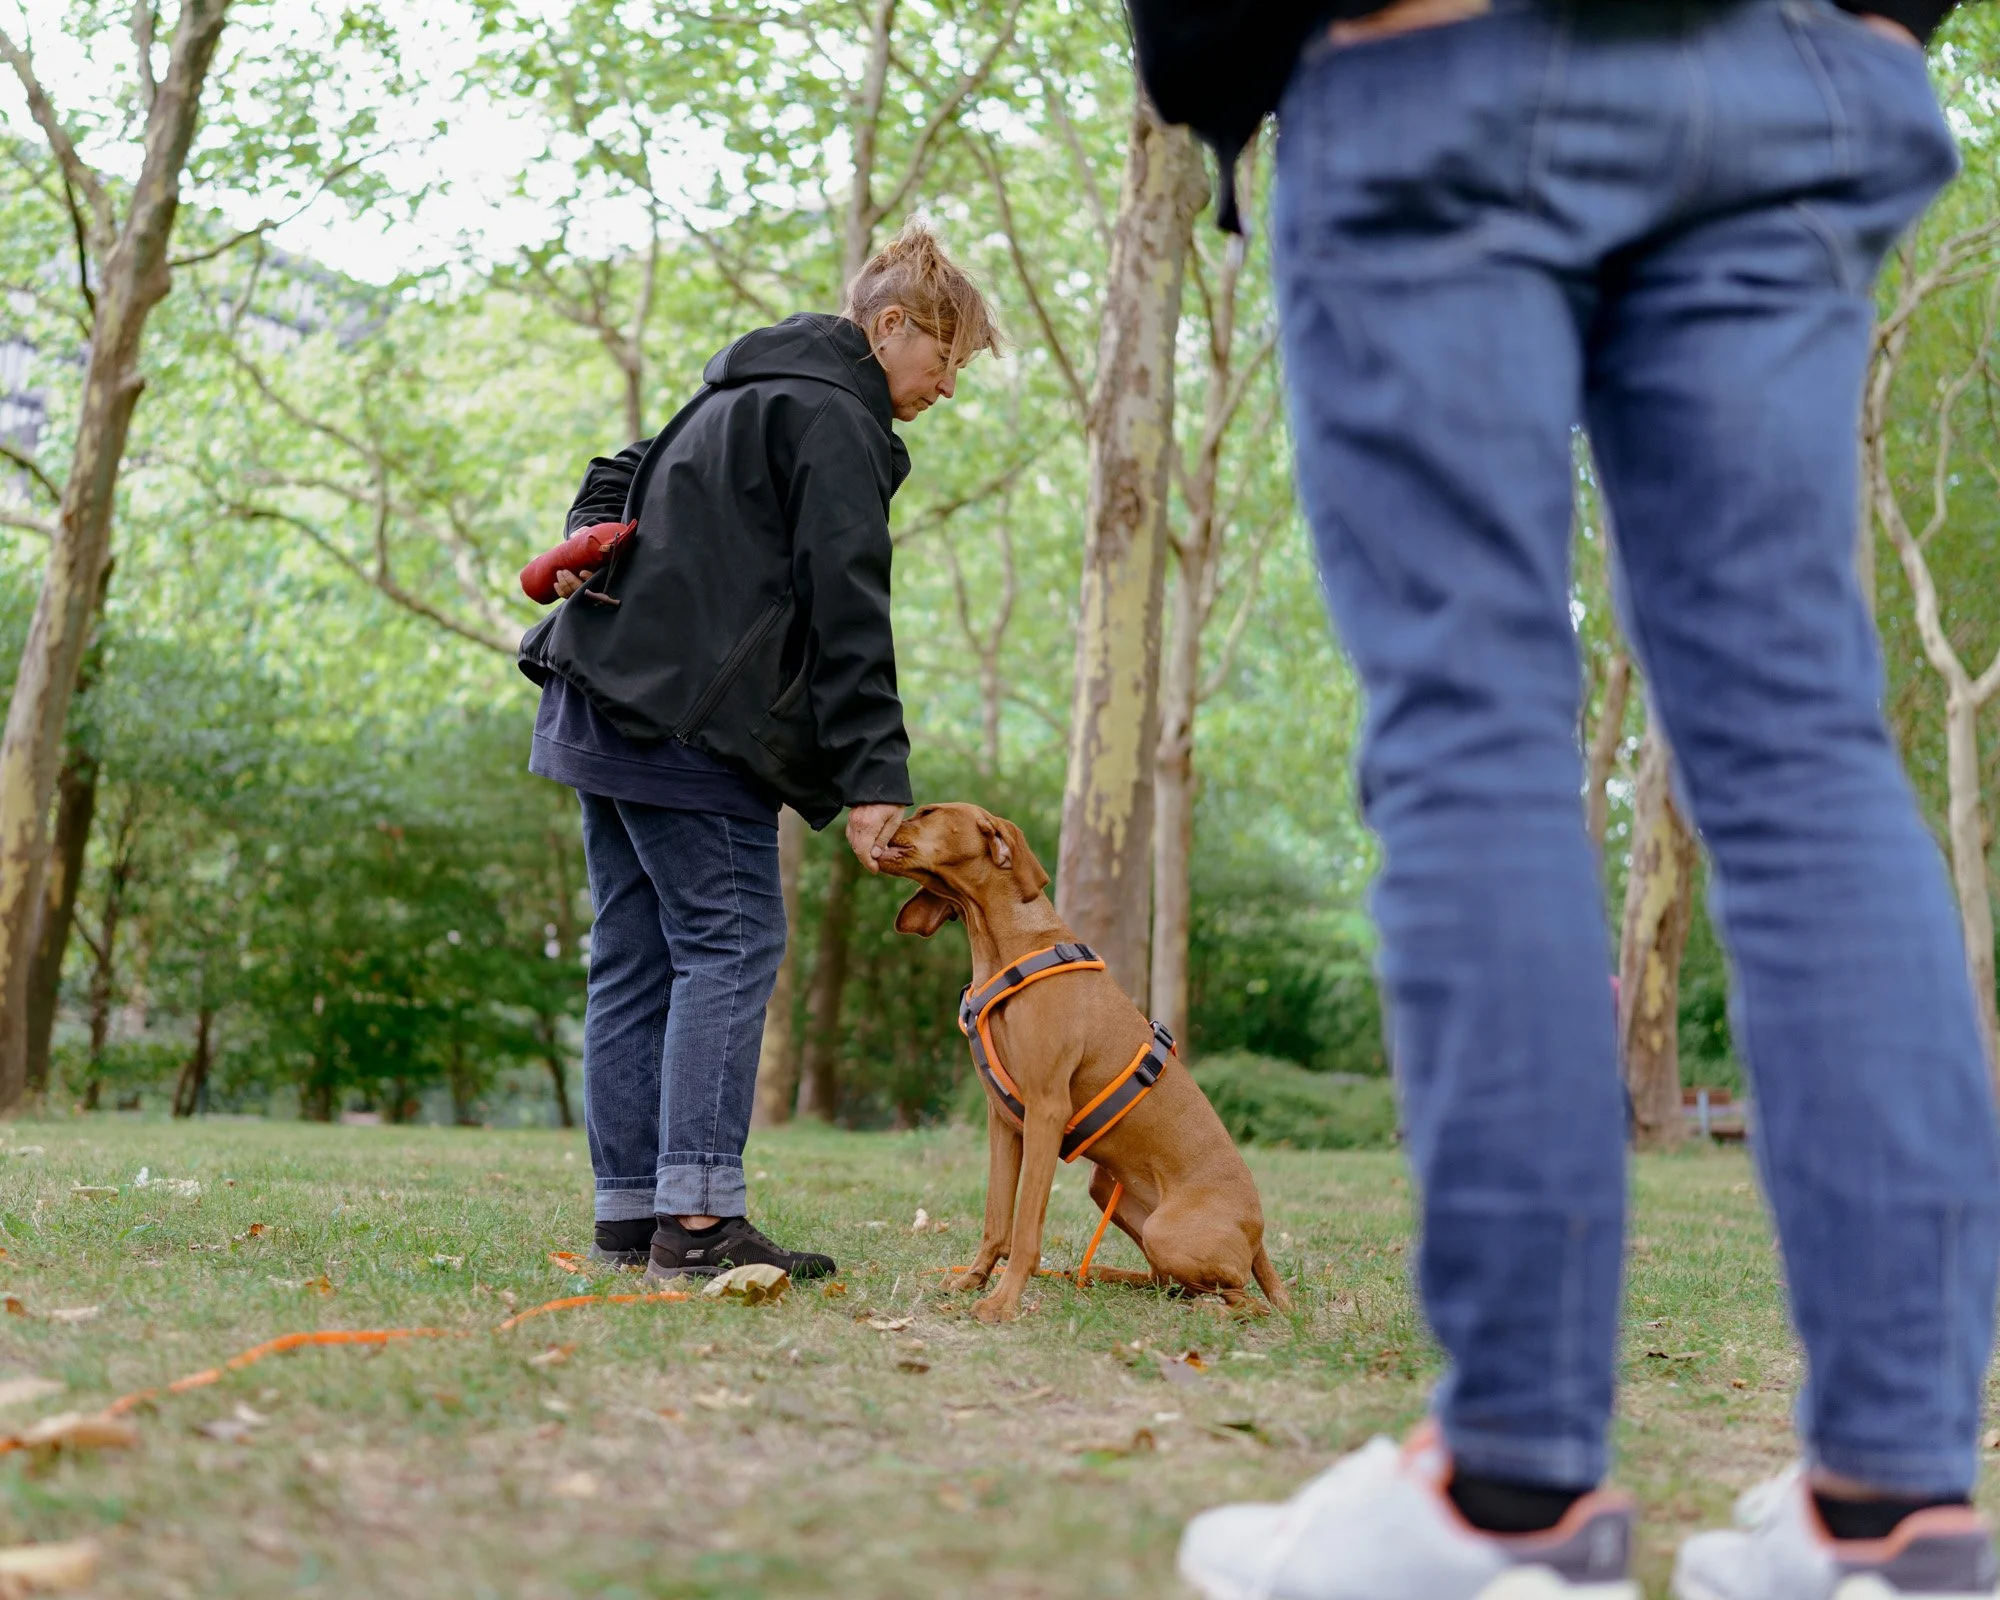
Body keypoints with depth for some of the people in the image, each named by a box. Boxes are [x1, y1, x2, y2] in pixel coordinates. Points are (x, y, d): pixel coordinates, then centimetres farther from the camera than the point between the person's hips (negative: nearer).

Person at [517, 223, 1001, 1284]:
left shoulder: (746, 394, 24)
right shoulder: (832, 417, -8)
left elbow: (624, 476, 30)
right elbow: (846, 610, -15)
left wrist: (588, 542, 8)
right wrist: (873, 779, -18)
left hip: (606, 702, 10)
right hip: (686, 718, -10)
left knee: (635, 957, 7)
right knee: (730, 947, -10)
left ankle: (630, 1212, 9)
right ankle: (697, 1217, -15)